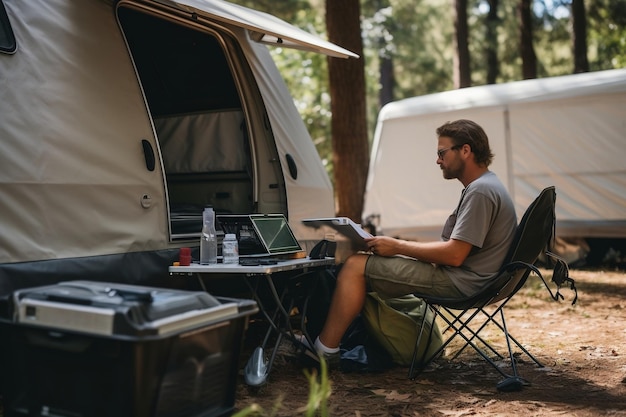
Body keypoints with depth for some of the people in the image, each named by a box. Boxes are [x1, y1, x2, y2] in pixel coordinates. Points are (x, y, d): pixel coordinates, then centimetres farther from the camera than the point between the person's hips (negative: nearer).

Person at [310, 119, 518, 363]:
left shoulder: (481, 191, -17)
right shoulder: (480, 187, 16)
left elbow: (454, 255, -23)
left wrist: (398, 246, -14)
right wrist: (397, 247, 8)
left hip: (460, 283, -11)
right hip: (461, 278, 11)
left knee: (355, 266, -12)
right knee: (369, 260, 18)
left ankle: (324, 349, -4)